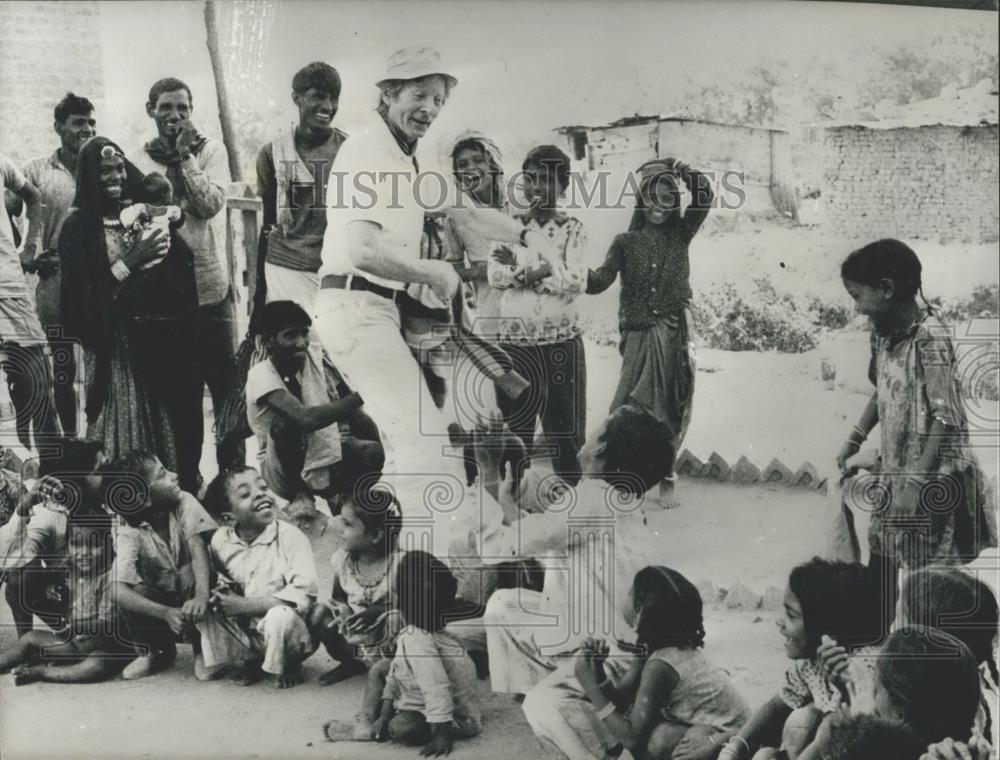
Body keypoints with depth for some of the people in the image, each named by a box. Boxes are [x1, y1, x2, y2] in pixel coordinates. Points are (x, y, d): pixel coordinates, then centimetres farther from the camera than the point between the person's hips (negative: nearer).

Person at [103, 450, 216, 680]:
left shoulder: (184, 502, -16)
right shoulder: (128, 531, -20)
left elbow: (197, 548, -29)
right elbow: (118, 591, -32)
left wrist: (201, 596, -47)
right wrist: (166, 613, -45)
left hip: (190, 597, 0)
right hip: (161, 600, 0)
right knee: (135, 591, -28)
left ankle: (202, 648, -4)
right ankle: (160, 651, 2)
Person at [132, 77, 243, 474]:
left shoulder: (210, 150, 2)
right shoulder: (138, 160, 4)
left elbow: (211, 204, -13)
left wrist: (185, 155, -14)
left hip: (211, 286, -1)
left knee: (226, 383, 5)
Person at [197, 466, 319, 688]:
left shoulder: (291, 537, -19)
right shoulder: (220, 541, -5)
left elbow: (305, 594, -28)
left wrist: (244, 605, -25)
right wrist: (222, 591, -14)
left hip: (289, 627, -5)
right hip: (245, 631, 5)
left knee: (280, 616, -35)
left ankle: (290, 665, -1)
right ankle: (251, 660, 9)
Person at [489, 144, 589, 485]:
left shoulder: (572, 228, 3)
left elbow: (576, 281, -11)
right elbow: (495, 276, -7)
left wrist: (518, 271, -12)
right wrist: (542, 270, -19)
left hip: (562, 341, -1)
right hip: (516, 341, 1)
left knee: (565, 429, 6)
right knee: (514, 430, 4)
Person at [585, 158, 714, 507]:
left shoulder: (680, 234, 9)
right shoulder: (626, 242, 7)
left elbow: (705, 196, -5)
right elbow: (602, 279, -8)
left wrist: (680, 169, -8)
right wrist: (582, 275, -28)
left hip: (675, 335, 1)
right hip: (639, 334, -1)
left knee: (670, 408, 3)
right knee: (631, 411, -7)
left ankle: (666, 479, 15)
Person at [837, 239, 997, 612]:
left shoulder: (929, 336, -21)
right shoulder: (883, 332, 4)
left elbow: (946, 420, -24)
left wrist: (915, 483, -25)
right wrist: (855, 439, 13)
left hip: (934, 480, -8)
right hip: (896, 472, 8)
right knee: (880, 576, 13)